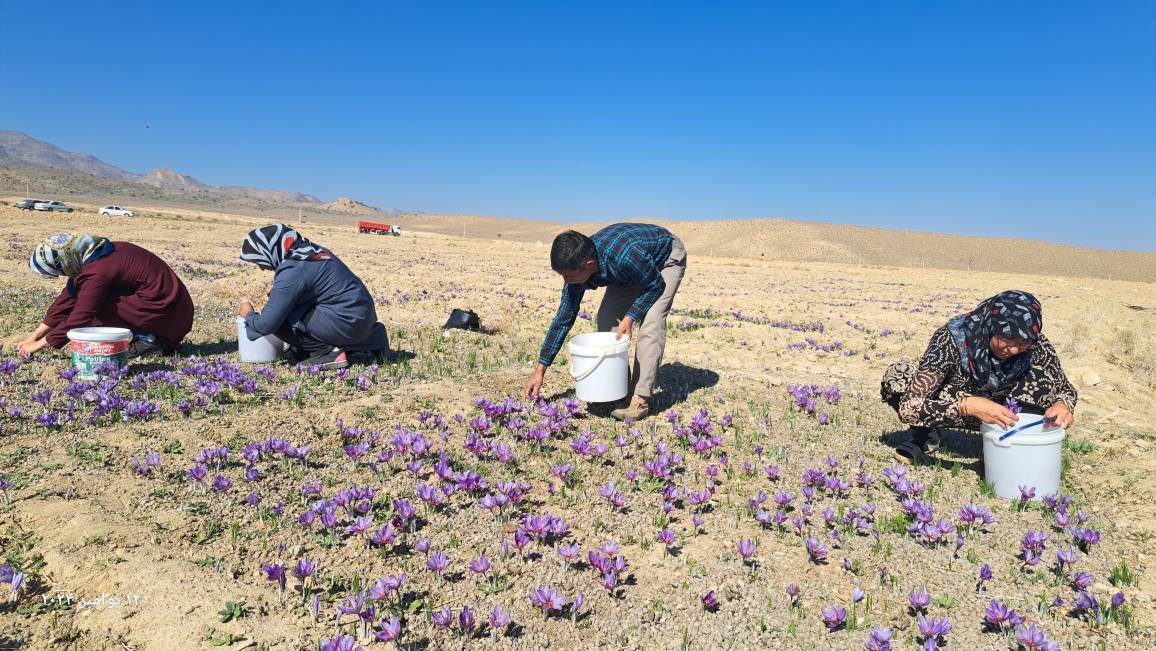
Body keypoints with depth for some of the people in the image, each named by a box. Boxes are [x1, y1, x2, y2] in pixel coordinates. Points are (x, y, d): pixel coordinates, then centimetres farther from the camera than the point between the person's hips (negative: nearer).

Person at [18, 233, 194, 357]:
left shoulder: (97, 271, -18)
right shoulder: (90, 255, 10)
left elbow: (79, 318, -15)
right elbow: (67, 298, 15)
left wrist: (39, 344, -4)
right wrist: (34, 336, 17)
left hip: (166, 313, -10)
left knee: (94, 304, -14)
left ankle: (145, 340, -7)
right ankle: (153, 338, 8)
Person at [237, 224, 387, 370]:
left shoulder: (292, 272, -16)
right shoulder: (310, 251, 9)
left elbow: (266, 325, -14)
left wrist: (248, 315, 7)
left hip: (348, 323, -9)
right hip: (365, 316, 9)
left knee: (280, 321, -7)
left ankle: (328, 352, -1)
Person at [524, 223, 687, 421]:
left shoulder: (625, 256, -44)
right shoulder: (577, 267, -23)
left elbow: (656, 285, -24)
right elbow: (564, 319, -13)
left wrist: (630, 317, -34)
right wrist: (540, 370, -12)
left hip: (667, 257, -6)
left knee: (650, 323, -23)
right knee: (606, 319, -6)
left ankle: (641, 400, -21)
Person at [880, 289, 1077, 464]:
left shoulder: (1037, 346, -24)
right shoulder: (952, 339, -33)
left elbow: (1066, 388, -5)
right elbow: (909, 407, -37)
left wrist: (1062, 405, -30)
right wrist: (968, 405, -52)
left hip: (1002, 414, 2)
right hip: (952, 412, -1)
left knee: (1041, 374, -27)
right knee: (896, 376, -30)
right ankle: (924, 434, -1)